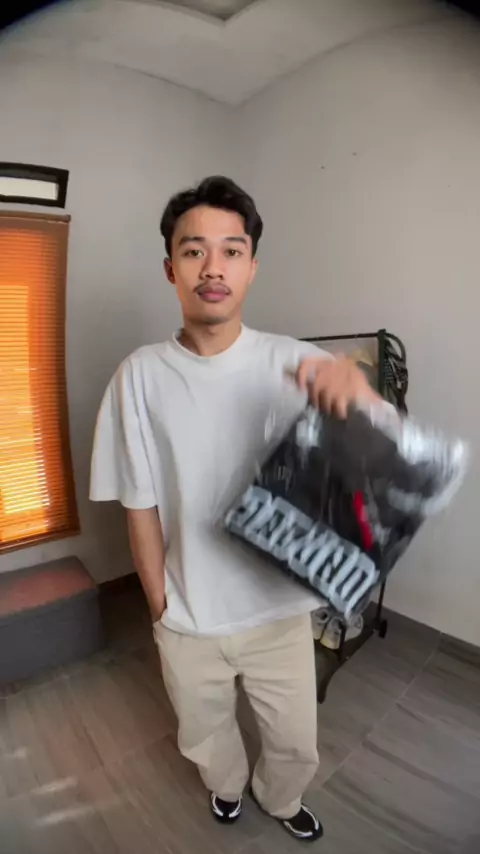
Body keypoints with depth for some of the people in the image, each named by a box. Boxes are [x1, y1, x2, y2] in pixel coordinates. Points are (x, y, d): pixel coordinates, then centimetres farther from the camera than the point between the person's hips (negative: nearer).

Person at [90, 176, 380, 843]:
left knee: (296, 743, 24)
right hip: (188, 618, 1)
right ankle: (228, 784, 65)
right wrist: (160, 607, -2)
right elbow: (140, 506, -8)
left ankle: (279, 798, 61)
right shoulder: (141, 375, -14)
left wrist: (357, 389, -39)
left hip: (280, 610, 0)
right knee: (205, 736, 29)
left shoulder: (294, 363, -14)